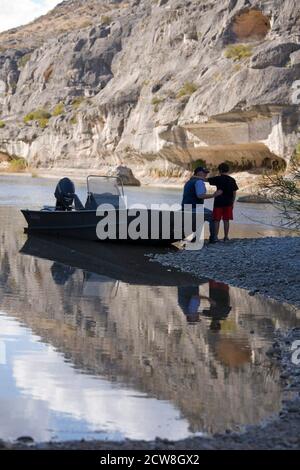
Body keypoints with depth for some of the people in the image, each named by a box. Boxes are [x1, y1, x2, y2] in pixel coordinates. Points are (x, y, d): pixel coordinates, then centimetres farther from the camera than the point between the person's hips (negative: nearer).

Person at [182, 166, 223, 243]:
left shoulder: (188, 182, 18)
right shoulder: (199, 181, -12)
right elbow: (200, 195, -26)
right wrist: (213, 195, -22)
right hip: (195, 209, -9)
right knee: (213, 216, 8)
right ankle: (213, 238, 11)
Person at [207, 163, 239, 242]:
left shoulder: (218, 179, -6)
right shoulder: (232, 180, 2)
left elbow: (206, 179, -6)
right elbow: (234, 193, 3)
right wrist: (232, 202, 12)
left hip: (218, 202, -2)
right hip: (228, 203, 3)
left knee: (217, 220, 4)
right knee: (226, 220, 7)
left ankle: (215, 237, 3)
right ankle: (226, 237, 10)